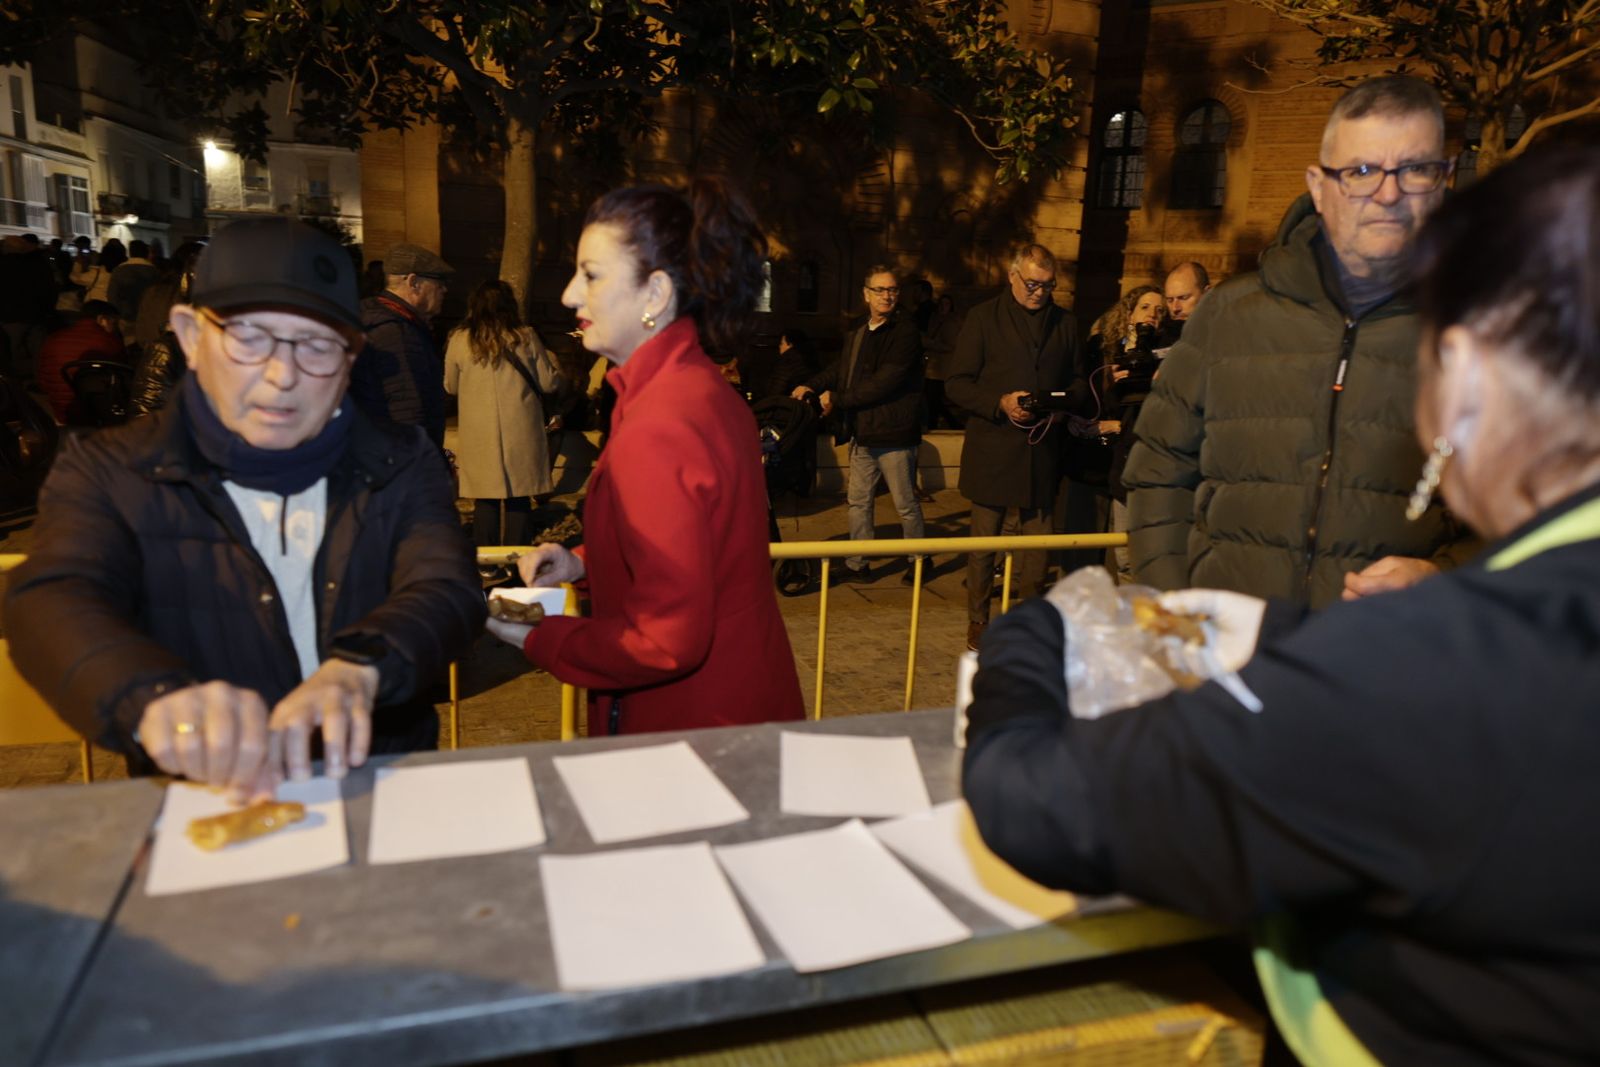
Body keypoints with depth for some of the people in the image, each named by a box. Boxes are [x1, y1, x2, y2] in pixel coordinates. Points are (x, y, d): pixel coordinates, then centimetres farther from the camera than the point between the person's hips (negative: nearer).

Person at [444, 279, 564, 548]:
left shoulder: (460, 340, -1)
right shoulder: (526, 337, -3)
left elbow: (450, 387, 11)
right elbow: (549, 383, 3)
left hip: (479, 436, 0)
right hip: (521, 435, 0)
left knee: (485, 501, 8)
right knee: (519, 502, 7)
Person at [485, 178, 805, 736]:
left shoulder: (656, 430, -27)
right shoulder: (700, 385, 4)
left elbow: (669, 639, -26)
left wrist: (538, 640, -14)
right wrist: (584, 562, 5)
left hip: (699, 723, -9)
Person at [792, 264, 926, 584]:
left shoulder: (905, 331, -13)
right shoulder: (858, 334, 12)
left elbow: (884, 382, -20)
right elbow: (840, 369, 20)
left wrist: (837, 399, -15)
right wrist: (812, 386, 0)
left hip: (894, 434, -7)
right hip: (862, 434, 8)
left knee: (906, 503, 6)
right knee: (858, 501, 12)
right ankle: (857, 565, 22)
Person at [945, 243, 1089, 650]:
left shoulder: (1065, 323, 12)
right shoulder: (984, 318, 1)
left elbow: (1079, 380, 18)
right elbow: (956, 382, -3)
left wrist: (1064, 401, -5)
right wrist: (1000, 402, -18)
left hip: (1042, 448, 3)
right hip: (991, 449, -3)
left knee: (1038, 540, 8)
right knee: (984, 541, 5)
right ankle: (977, 622, 18)